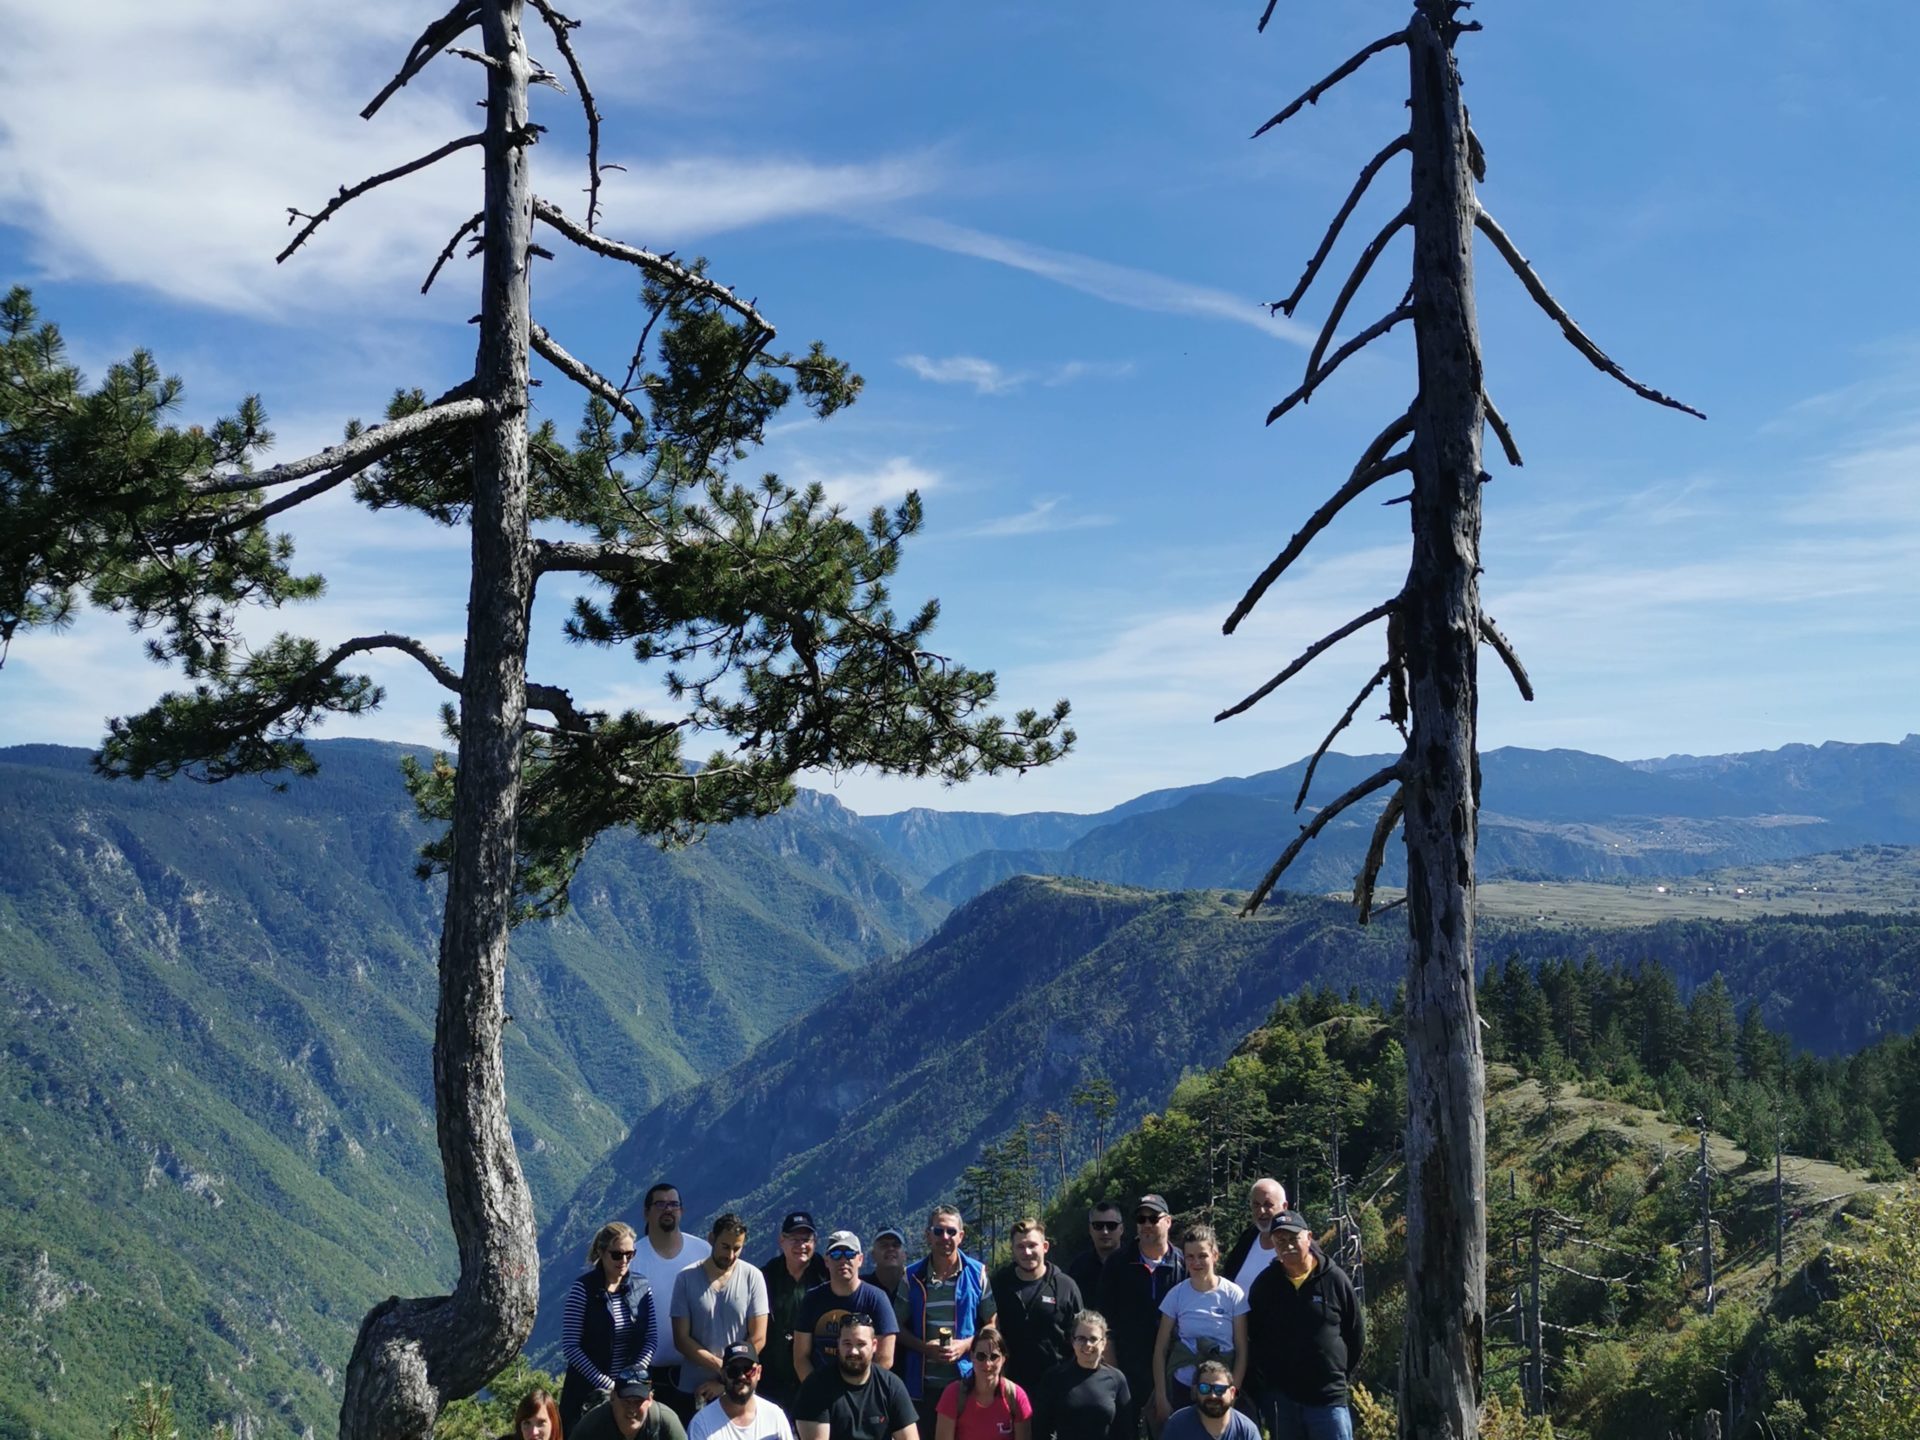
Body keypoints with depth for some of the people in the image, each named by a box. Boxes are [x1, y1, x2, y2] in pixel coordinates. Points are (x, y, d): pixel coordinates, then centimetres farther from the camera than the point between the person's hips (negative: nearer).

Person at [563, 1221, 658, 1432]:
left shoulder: (641, 1287, 3)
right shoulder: (582, 1289, -9)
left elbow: (650, 1340, 5)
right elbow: (570, 1346, -11)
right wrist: (608, 1385, -13)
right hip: (587, 1393, -3)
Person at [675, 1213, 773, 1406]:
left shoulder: (752, 1277, -1)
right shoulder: (686, 1278, 0)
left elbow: (758, 1339, -2)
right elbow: (681, 1339, -2)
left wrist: (724, 1382, -6)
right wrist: (722, 1367, -12)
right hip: (694, 1391, 0)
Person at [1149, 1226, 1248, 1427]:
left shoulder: (1233, 1294, -4)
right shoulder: (1176, 1294, -2)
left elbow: (1242, 1351, -2)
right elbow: (1160, 1349, 1)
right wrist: (1161, 1397, -3)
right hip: (1182, 1389, 1)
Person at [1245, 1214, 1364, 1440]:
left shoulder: (1334, 1279, -3)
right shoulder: (1265, 1283, 3)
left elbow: (1356, 1334, 6)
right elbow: (1252, 1335, 11)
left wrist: (1345, 1377, 6)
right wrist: (1263, 1382, 7)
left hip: (1328, 1397, -2)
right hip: (1280, 1399, 2)